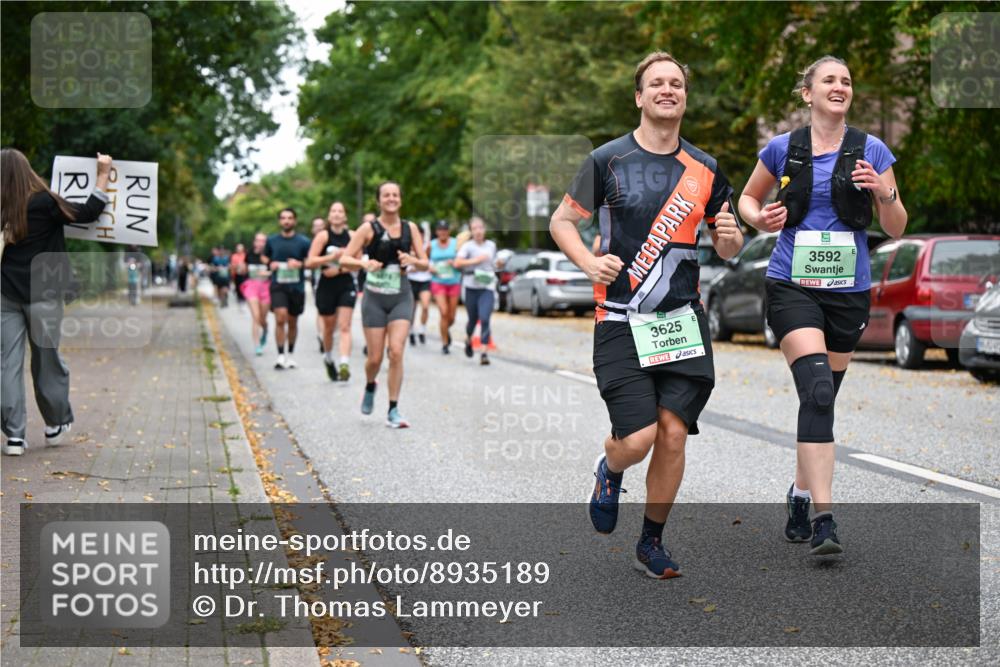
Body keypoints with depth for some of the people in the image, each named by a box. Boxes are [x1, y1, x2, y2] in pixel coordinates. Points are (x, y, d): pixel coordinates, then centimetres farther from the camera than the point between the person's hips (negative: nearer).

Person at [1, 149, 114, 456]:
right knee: (46, 359, 12)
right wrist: (103, 174, 3)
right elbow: (88, 213, -4)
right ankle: (56, 424, 27)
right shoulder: (43, 203, -11)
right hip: (42, 293, -2)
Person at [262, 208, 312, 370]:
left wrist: (300, 264, -17)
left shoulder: (303, 241, 0)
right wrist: (269, 263, -1)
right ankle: (280, 356, -15)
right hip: (278, 285, -1)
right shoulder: (272, 240, 5)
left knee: (292, 322, 12)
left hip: (297, 286, 1)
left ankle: (291, 355, 30)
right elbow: (264, 256, 21)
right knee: (280, 318, -18)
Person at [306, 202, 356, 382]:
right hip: (326, 286, -1)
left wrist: (340, 269, -11)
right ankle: (328, 358, 37)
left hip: (346, 285, 1)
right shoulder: (323, 235, -5)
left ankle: (344, 364, -20)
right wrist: (333, 256, -22)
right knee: (329, 327, 12)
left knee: (344, 326, -11)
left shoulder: (351, 236, 1)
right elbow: (310, 262, -12)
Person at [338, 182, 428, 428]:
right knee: (375, 357, 2)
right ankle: (369, 387, 37)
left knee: (396, 352, -12)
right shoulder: (369, 229, -3)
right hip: (375, 298, -1)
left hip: (401, 297, 1)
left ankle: (393, 411, -5)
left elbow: (425, 264, 7)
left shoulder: (410, 228, 4)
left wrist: (413, 260, -15)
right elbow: (344, 259, -6)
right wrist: (363, 263, -26)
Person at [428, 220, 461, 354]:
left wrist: (455, 263, -17)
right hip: (438, 282, -1)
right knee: (443, 312, -15)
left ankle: (447, 330, 39)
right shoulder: (431, 245, 4)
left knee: (451, 316, 4)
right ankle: (445, 343, -3)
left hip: (454, 282, 1)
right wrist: (430, 267, -4)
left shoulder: (455, 244, 1)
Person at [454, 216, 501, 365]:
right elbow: (457, 263, -14)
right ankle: (468, 340, 42)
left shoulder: (491, 245, 11)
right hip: (471, 286, -1)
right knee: (473, 318, 10)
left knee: (485, 319, -13)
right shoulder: (468, 246, -2)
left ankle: (484, 353, -15)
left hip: (487, 287, 1)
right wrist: (475, 260, -18)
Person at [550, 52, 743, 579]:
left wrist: (730, 235, -7)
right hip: (621, 323, -3)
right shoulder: (608, 160, -1)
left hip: (683, 319, 3)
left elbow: (726, 248, 17)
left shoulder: (705, 170, 9)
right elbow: (561, 222, 6)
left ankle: (651, 543, 17)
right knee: (637, 439, -11)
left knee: (673, 435, -2)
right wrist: (590, 262, -13)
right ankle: (609, 471, 27)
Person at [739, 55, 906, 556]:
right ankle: (822, 519, -23)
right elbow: (747, 198, 18)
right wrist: (759, 218, -4)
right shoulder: (782, 149, 3)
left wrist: (884, 193, -15)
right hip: (792, 286, -2)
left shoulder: (871, 151, 3)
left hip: (848, 290, 2)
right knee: (817, 389, -19)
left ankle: (801, 496, 33)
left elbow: (896, 230, 4)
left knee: (821, 397, 11)